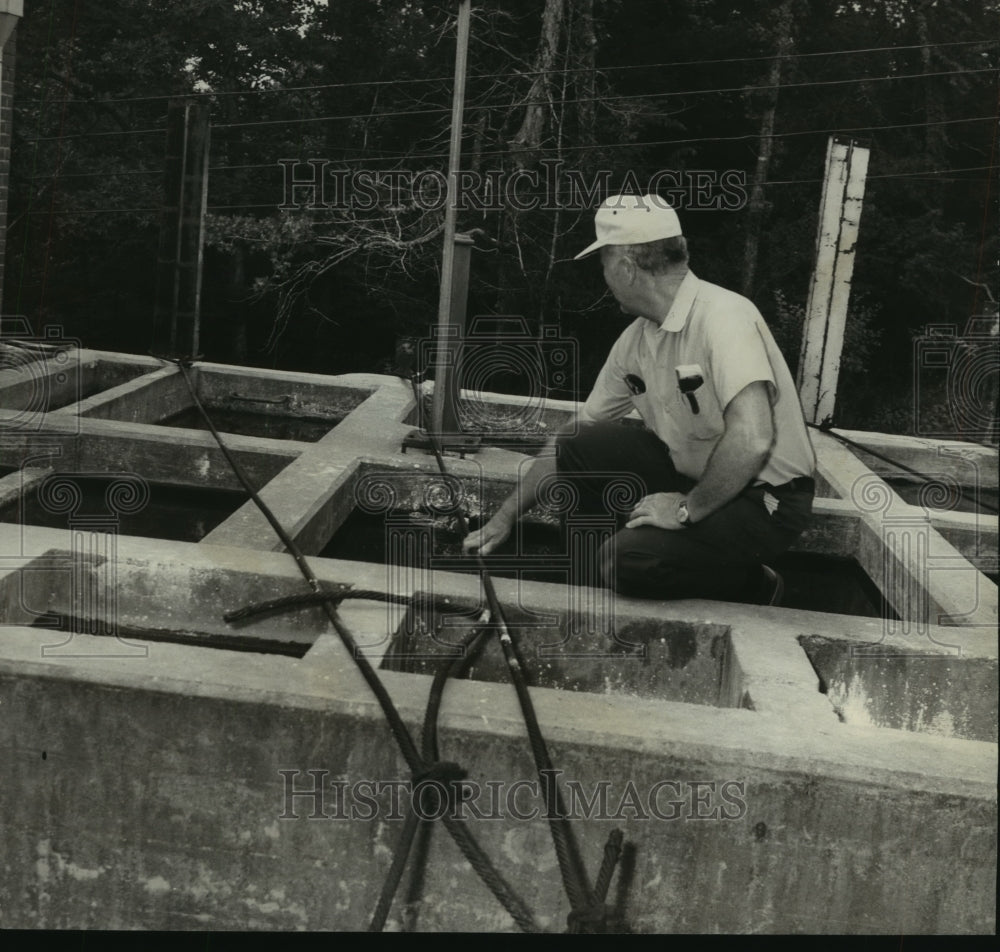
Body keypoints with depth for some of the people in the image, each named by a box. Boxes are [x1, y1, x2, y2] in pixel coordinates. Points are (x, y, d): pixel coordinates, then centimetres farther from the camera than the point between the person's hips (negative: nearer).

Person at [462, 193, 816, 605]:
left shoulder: (722, 316, -24)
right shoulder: (636, 340, 2)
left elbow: (751, 440, -34)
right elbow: (578, 434, 11)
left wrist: (688, 509, -21)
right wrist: (506, 517, 10)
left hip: (767, 499, -7)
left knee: (626, 562, -24)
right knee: (579, 451, -4)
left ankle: (754, 589, 1)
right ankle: (600, 584, 10)